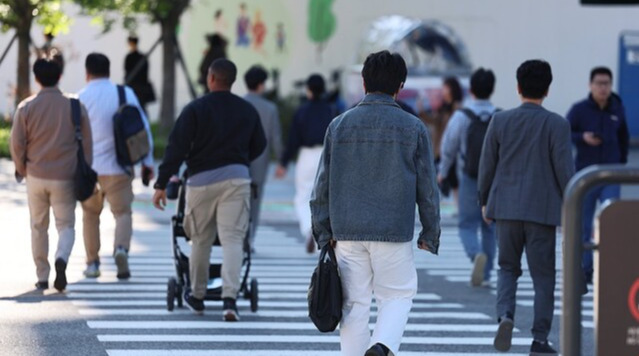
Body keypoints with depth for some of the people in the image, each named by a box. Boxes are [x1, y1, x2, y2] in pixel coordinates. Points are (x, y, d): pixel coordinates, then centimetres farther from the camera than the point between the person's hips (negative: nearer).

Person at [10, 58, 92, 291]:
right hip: (64, 178, -1)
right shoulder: (75, 106, -3)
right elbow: (87, 143, 1)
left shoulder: (26, 108, -4)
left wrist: (21, 169, 13)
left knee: (38, 227, 13)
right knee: (66, 225, 7)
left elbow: (17, 144, -3)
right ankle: (61, 259, -23)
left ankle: (42, 277, 16)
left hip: (36, 176, 1)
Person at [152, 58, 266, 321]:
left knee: (200, 240, 12)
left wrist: (161, 184, -4)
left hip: (202, 180, -2)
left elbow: (177, 148, -7)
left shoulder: (195, 109, -3)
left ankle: (197, 296, 25)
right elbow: (259, 145, 20)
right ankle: (230, 298, -16)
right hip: (237, 179, 2)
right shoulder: (247, 110, 9)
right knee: (233, 238, -3)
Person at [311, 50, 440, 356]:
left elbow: (323, 184, 5)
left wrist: (323, 232, 11)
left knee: (354, 302, 7)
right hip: (394, 232, -2)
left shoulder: (340, 125, 4)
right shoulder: (413, 128, -1)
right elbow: (427, 187, 2)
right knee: (397, 295, 9)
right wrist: (430, 233, 11)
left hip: (346, 231, 2)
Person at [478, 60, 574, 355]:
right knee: (543, 276, 6)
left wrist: (484, 200, 17)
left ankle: (505, 315, -9)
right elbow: (564, 170, -9)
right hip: (542, 209, -2)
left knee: (508, 268, 17)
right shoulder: (557, 125, -8)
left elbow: (487, 164, 4)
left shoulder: (500, 121, -1)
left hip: (507, 208, 2)